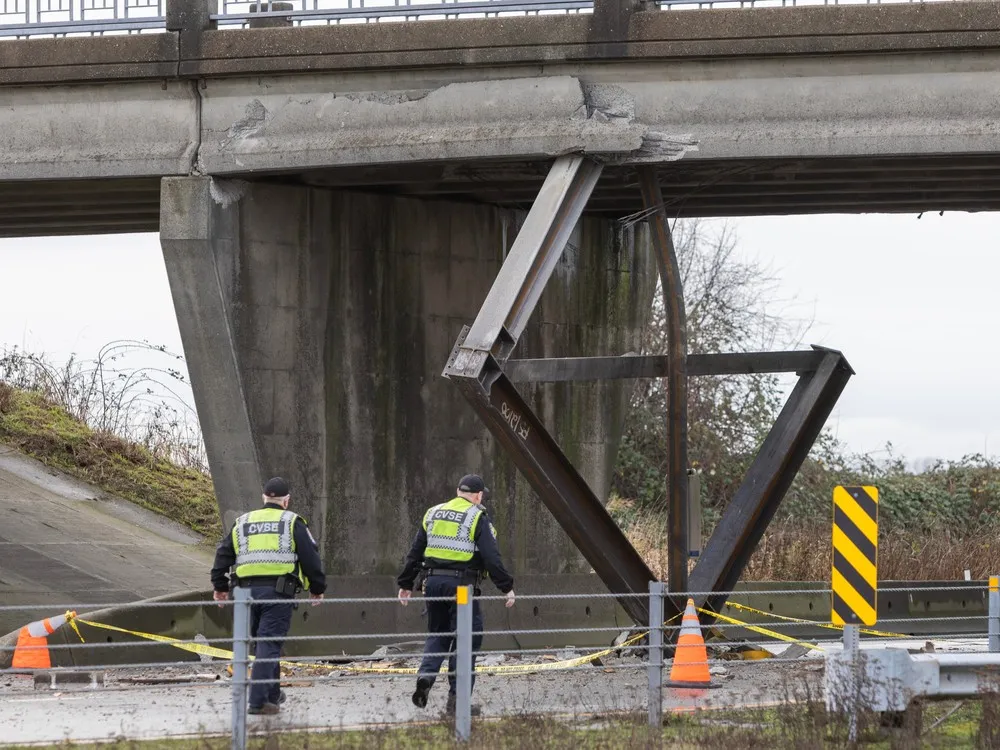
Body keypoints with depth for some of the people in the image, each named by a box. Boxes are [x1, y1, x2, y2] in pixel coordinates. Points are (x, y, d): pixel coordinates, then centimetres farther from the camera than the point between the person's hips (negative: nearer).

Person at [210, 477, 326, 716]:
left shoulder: (243, 523, 17)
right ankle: (258, 701, -14)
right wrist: (317, 588, 11)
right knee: (269, 645, -7)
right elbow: (310, 557, 2)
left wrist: (220, 586, 25)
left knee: (265, 643, 18)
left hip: (247, 588, 4)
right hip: (278, 591, -4)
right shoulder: (292, 522, 6)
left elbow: (223, 555, 17)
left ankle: (272, 694, 25)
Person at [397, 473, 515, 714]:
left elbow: (415, 553, 16)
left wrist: (405, 584, 22)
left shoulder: (433, 514, 13)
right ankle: (456, 698, 1)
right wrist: (507, 587, -6)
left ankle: (425, 675, -7)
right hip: (462, 585, -5)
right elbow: (491, 557, -10)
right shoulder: (477, 518, -3)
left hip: (433, 583, 5)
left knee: (437, 634, 18)